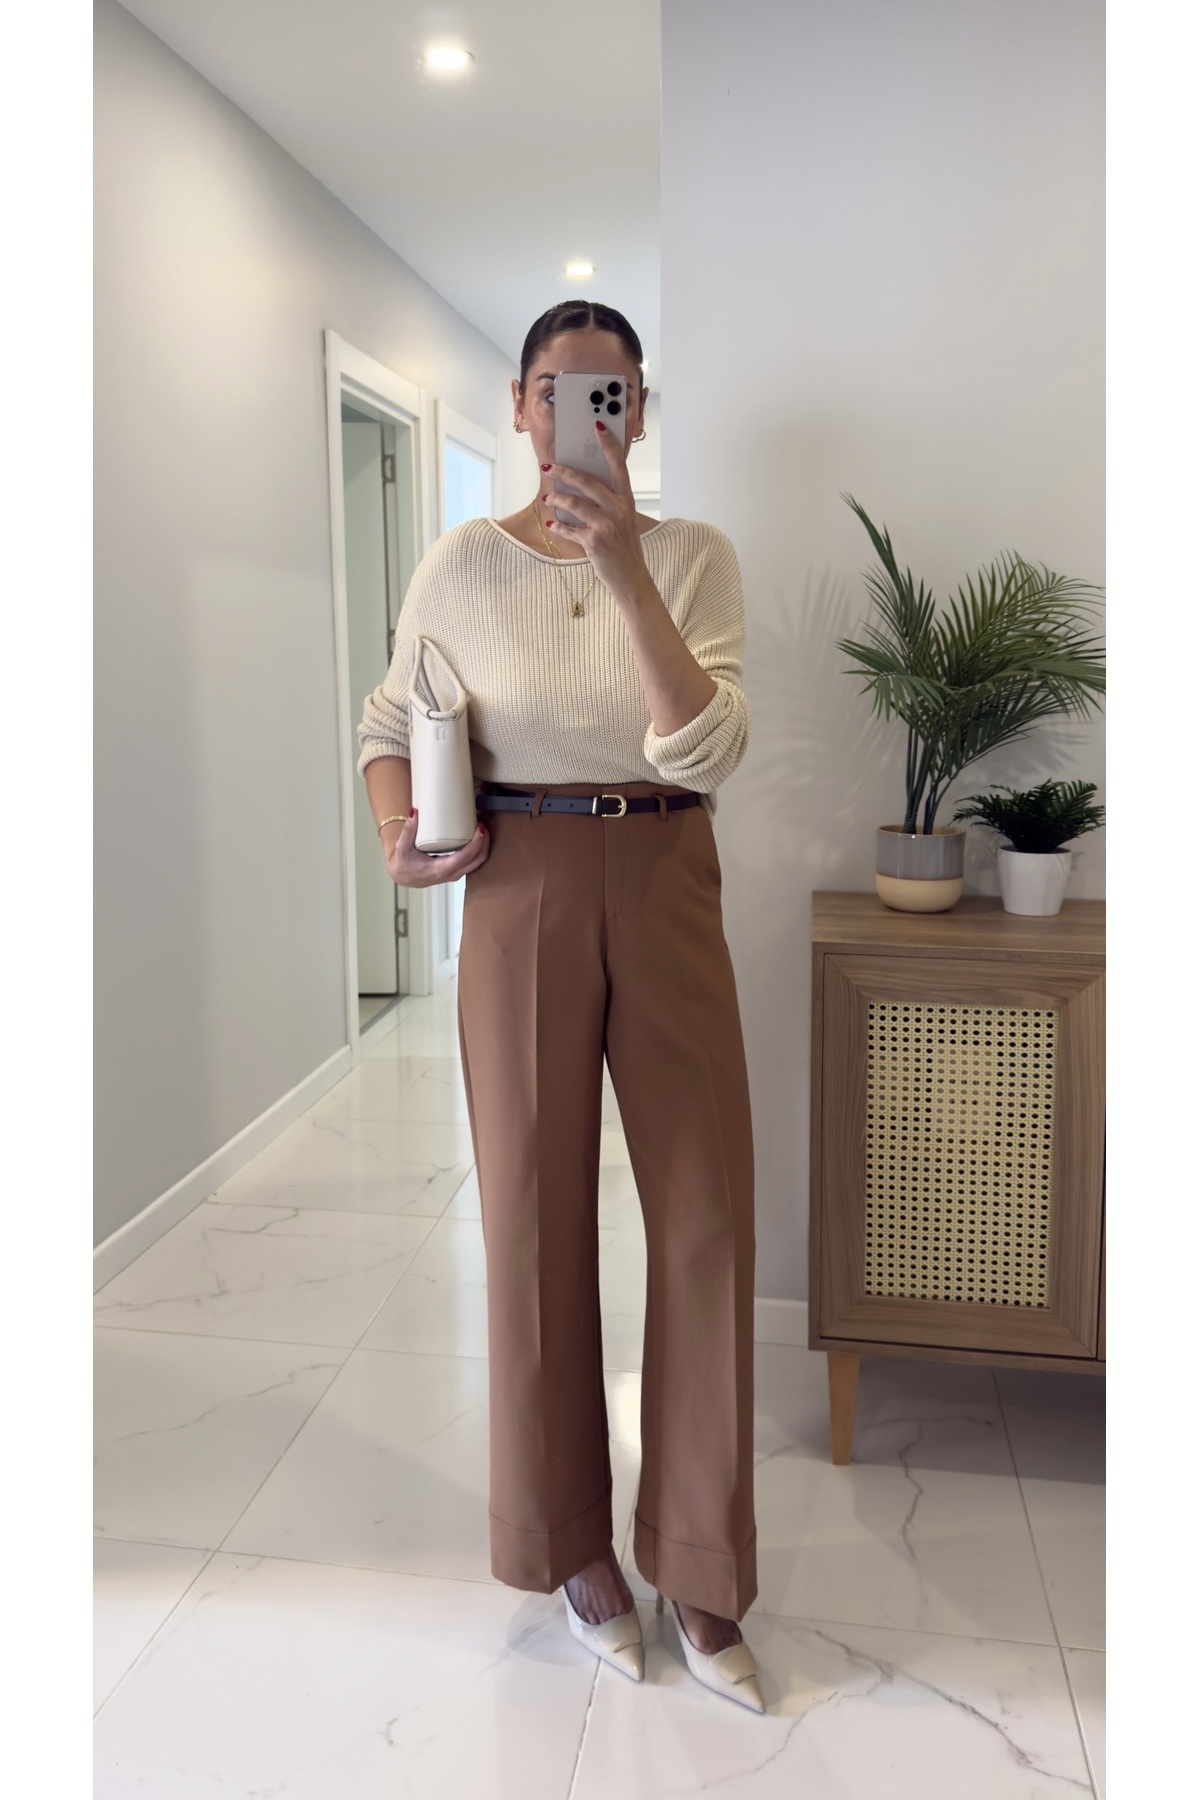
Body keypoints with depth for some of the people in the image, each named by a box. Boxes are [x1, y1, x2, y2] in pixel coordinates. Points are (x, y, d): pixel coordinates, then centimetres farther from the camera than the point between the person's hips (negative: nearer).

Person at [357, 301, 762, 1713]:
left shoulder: (694, 555, 1)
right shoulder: (464, 564, 3)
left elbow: (707, 755, -13)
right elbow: (385, 722, 13)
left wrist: (625, 569, -23)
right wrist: (396, 832, -8)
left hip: (668, 890, 1)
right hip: (523, 895, 0)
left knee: (705, 1214, 2)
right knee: (537, 1214, 6)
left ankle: (700, 1575, 21)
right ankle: (572, 1544, 29)